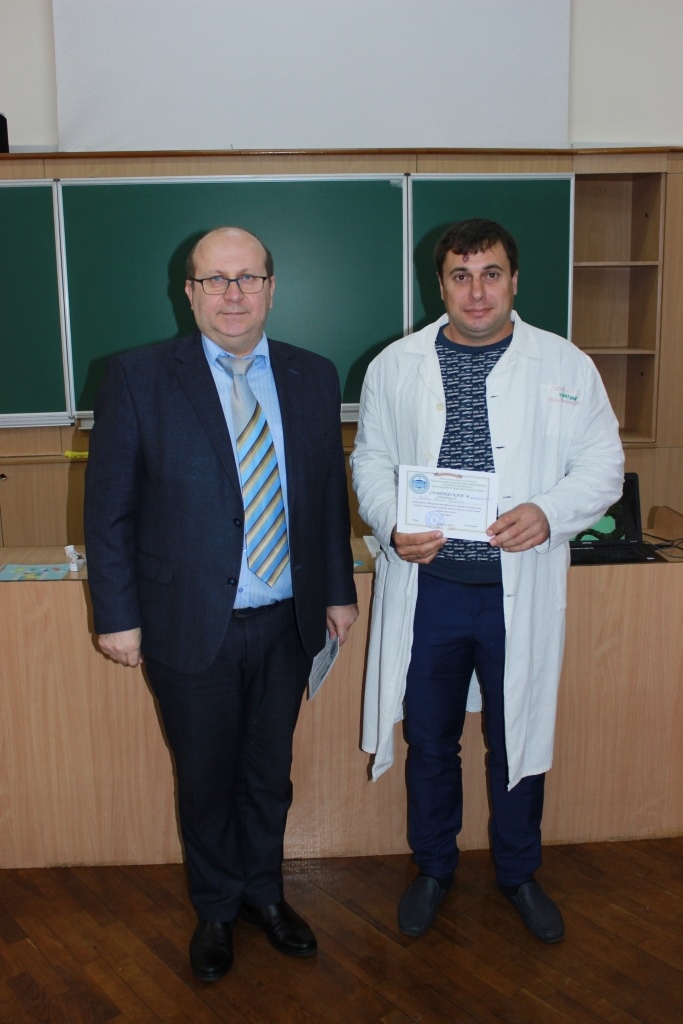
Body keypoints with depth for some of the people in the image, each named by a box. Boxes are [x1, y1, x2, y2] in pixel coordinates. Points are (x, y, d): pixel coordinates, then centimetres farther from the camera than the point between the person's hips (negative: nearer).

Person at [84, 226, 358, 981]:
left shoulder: (313, 378, 2)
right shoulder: (138, 378, -8)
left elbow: (330, 493, 7)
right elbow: (109, 509, -6)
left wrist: (338, 589, 8)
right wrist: (118, 614, -7)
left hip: (287, 622, 3)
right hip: (189, 627, -2)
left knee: (269, 772, 19)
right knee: (205, 778, 16)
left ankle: (263, 892, 45)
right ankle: (216, 909, 41)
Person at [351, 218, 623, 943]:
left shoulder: (566, 366, 0)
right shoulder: (395, 366, 3)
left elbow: (603, 466, 1)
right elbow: (371, 461, 7)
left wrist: (550, 513, -19)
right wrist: (393, 525, -13)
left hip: (521, 591, 0)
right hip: (426, 587, 1)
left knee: (519, 740, 15)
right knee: (429, 741, 15)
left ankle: (518, 873, 40)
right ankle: (433, 869, 39)